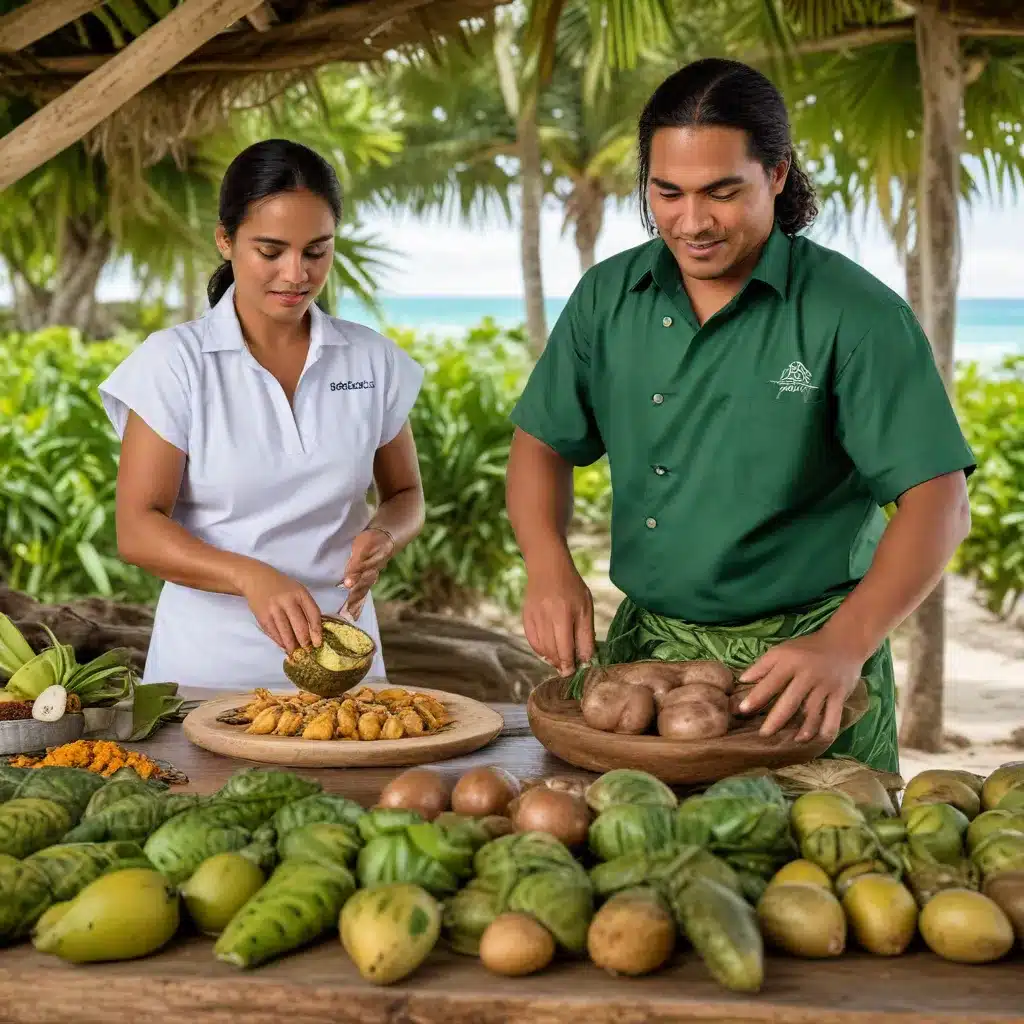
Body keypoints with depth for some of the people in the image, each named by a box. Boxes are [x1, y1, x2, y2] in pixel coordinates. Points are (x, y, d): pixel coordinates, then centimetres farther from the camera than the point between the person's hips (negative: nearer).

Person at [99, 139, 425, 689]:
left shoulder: (373, 360, 5)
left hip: (340, 654, 2)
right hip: (208, 662, -2)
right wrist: (250, 577, -25)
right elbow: (137, 530, -8)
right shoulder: (174, 361, -3)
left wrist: (382, 537, -8)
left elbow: (405, 495, 15)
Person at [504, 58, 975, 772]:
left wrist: (845, 645, -30)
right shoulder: (607, 298, 2)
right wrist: (550, 568, -8)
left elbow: (939, 503, -16)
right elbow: (544, 445, 11)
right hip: (642, 647, 4)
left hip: (805, 652, -4)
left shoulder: (856, 315, -12)